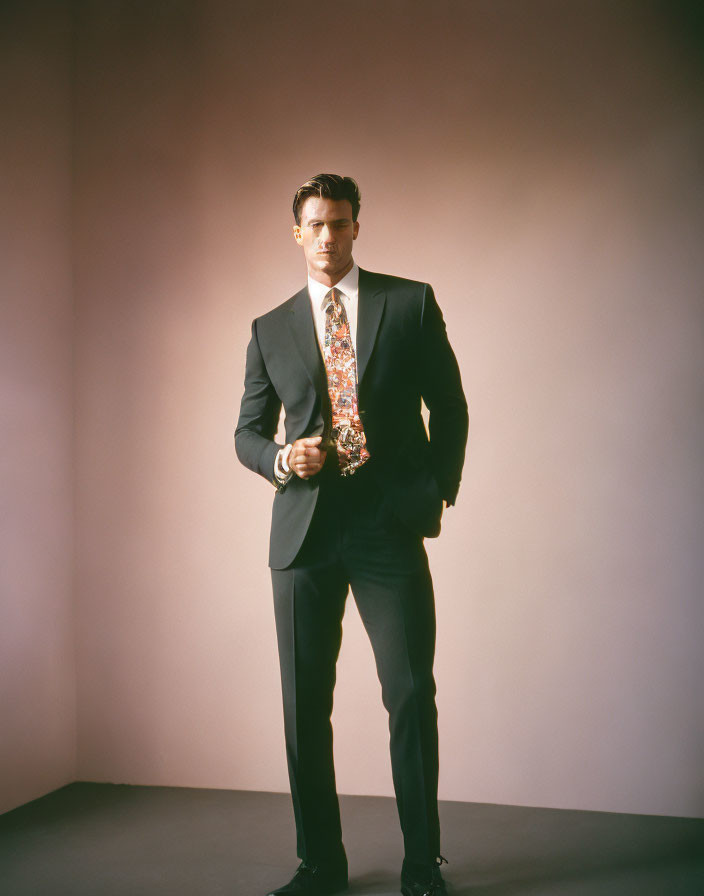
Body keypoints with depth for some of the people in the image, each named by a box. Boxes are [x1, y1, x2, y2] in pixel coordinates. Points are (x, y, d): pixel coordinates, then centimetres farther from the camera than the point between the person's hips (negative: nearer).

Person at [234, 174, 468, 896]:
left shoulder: (412, 303, 8)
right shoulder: (270, 330, 14)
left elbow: (448, 405, 12)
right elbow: (247, 433, 16)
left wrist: (440, 488, 3)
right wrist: (282, 459, -6)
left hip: (391, 525, -2)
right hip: (305, 530, 2)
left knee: (411, 695, -3)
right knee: (304, 703, 5)